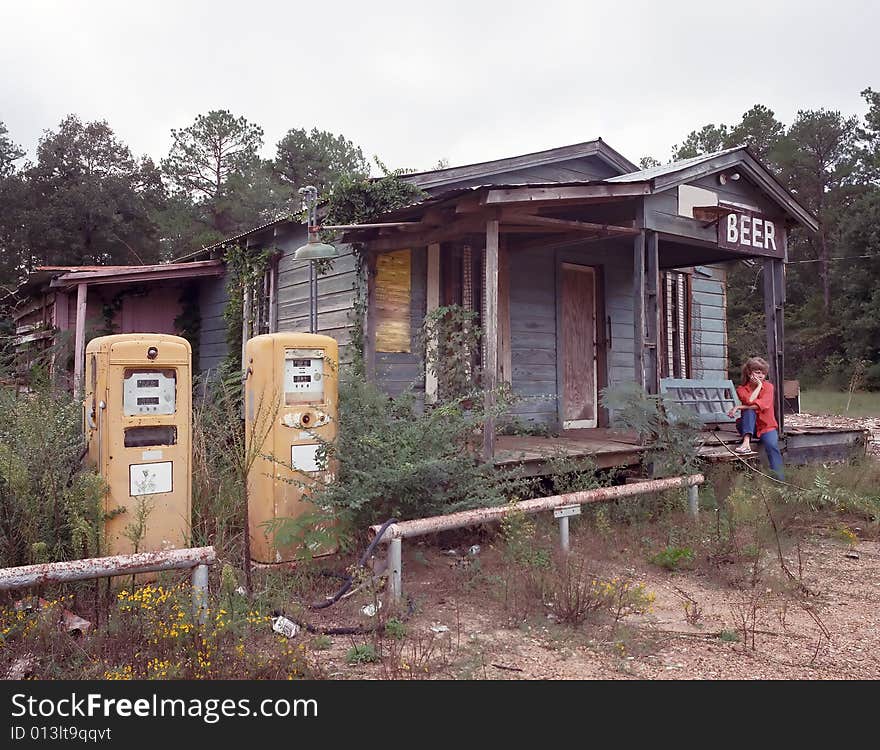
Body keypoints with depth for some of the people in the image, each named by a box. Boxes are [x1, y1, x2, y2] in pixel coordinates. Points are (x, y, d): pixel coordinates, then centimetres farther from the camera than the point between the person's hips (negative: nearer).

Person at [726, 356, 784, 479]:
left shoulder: (768, 386, 0)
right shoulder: (742, 389, 2)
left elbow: (763, 404, -19)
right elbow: (750, 401, -20)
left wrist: (739, 407, -22)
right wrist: (759, 385, -12)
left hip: (767, 426, 0)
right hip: (749, 426, 0)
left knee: (772, 445, -29)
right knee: (749, 411, -30)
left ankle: (779, 479, -32)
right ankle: (746, 443, -45)